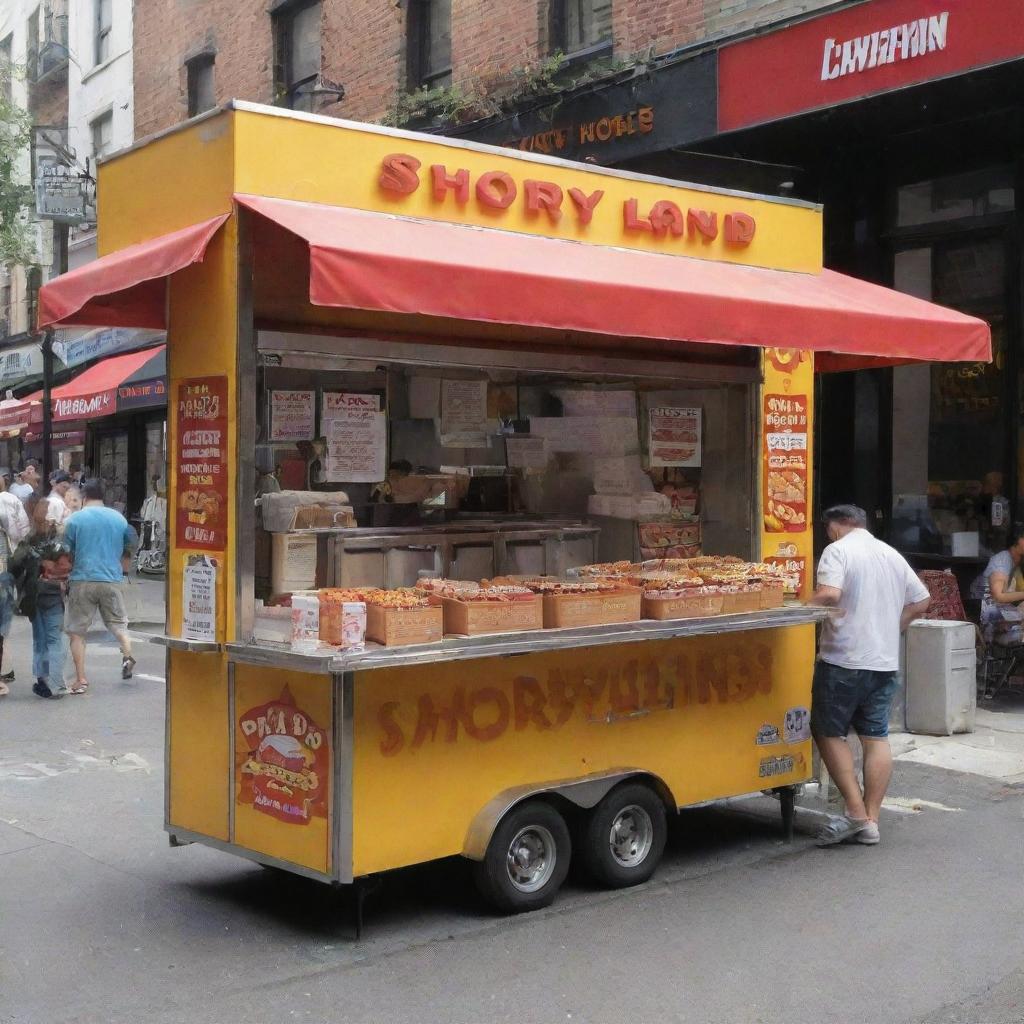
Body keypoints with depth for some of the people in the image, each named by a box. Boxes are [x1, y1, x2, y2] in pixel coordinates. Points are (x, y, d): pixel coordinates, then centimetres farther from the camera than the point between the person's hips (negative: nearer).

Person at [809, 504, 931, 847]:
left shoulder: (837, 550, -8)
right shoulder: (892, 555, 14)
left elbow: (830, 594, -24)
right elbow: (920, 601, 18)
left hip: (844, 659, -6)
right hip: (886, 661, 7)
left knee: (829, 732, 5)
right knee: (876, 737, 8)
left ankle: (856, 812, -1)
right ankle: (871, 821, 8)